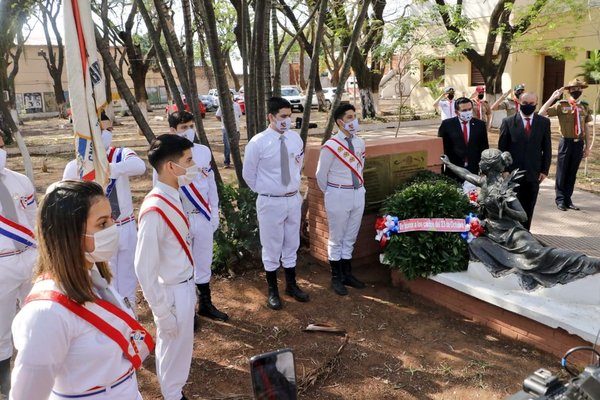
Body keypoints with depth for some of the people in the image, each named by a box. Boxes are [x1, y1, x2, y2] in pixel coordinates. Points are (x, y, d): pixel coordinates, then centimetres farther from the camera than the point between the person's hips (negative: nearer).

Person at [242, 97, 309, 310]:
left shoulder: (295, 138, -1)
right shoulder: (258, 143, -16)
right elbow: (248, 174, -3)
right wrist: (264, 191, 4)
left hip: (294, 198, 5)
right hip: (271, 202, -5)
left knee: (292, 244, 18)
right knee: (272, 247, 9)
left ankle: (291, 285, 36)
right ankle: (272, 290, 27)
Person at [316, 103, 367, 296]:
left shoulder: (360, 143, 3)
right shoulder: (331, 146, -16)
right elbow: (321, 174, -7)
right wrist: (330, 193, 5)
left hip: (358, 194, 6)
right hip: (338, 196, -6)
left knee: (350, 238, 17)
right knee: (336, 239, 8)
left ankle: (347, 274, 31)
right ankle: (336, 278, 22)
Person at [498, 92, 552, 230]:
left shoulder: (544, 122, 5)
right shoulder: (508, 122, -1)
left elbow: (547, 149, 7)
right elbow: (502, 148, 0)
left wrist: (545, 170, 1)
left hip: (534, 174, 2)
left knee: (528, 208, 9)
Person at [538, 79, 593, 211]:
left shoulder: (585, 107, 6)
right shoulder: (561, 105, -5)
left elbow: (586, 128, 10)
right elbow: (541, 114, -16)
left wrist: (587, 146, 9)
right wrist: (553, 97, -16)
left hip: (579, 143, 3)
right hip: (566, 142, -3)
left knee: (572, 173, 11)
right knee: (562, 172, 4)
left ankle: (568, 199, 22)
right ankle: (560, 200, 15)